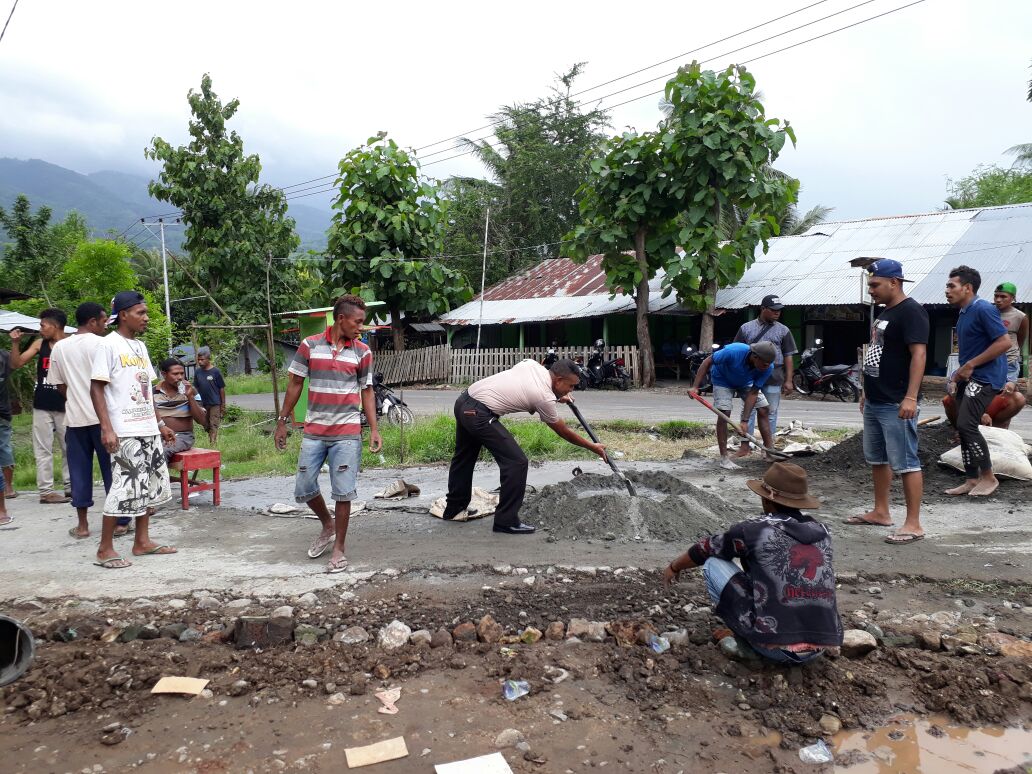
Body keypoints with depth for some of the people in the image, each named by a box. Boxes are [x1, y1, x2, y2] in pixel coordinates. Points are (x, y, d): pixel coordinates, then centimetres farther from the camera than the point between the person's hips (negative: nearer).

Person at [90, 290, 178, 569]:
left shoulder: (140, 345, 14)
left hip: (148, 429, 8)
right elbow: (96, 389, -13)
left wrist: (160, 423, 18)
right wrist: (106, 428, -21)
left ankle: (142, 541, 21)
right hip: (125, 431, -8)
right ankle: (105, 549, 4)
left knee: (152, 484, 11)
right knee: (125, 486, -7)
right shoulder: (109, 344, -10)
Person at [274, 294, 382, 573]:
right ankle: (328, 525, 34)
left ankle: (339, 549, 12)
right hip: (314, 432, 1)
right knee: (303, 488, 7)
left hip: (347, 433, -1)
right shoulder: (309, 345, -2)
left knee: (343, 492, -2)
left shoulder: (362, 351, 0)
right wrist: (282, 421, 5)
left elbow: (367, 392, 5)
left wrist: (374, 430, -2)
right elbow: (295, 384, 5)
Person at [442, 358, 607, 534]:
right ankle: (506, 521, 4)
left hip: (464, 401, 10)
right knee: (516, 462, -5)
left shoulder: (532, 364, 8)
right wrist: (593, 447, 15)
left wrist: (558, 397, 31)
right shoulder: (545, 398, -11)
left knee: (463, 457, 26)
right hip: (479, 414, -10)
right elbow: (563, 432, 3)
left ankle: (454, 507, 43)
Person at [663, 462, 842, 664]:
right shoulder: (822, 531, 8)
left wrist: (674, 567, 33)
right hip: (818, 651, 6)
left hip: (775, 649, -6)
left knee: (713, 563, 6)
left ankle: (744, 642, 12)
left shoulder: (752, 530, -6)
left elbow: (704, 550, 13)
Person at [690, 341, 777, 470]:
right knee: (723, 413, -17)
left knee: (763, 410, -5)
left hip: (747, 382, 4)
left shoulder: (768, 367, -30)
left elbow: (753, 393, -25)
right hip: (723, 379, -4)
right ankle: (724, 458, -10)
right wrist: (695, 387, -29)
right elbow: (707, 362, -26)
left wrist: (745, 421, -28)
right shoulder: (733, 351, -42)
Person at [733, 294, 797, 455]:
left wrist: (788, 380, 0)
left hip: (773, 379, 0)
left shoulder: (783, 330, 7)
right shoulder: (746, 328, 6)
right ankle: (746, 445, 8)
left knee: (771, 412, 6)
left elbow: (788, 356, 6)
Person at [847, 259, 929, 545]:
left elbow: (919, 354, -20)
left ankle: (913, 524, 0)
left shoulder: (911, 311, -13)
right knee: (876, 459, 17)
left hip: (896, 404, -10)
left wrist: (911, 397, -27)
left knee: (905, 463, -6)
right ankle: (880, 512, 29)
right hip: (874, 402, 10)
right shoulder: (885, 313, 17)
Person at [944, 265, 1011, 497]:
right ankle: (972, 480, 15)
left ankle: (988, 477, -1)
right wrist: (960, 372, 10)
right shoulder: (963, 313, 14)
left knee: (966, 425, -15)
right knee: (964, 428, 8)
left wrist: (970, 365, -19)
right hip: (968, 377, 9)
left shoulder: (983, 310, -14)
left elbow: (1004, 342, -21)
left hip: (985, 377, -9)